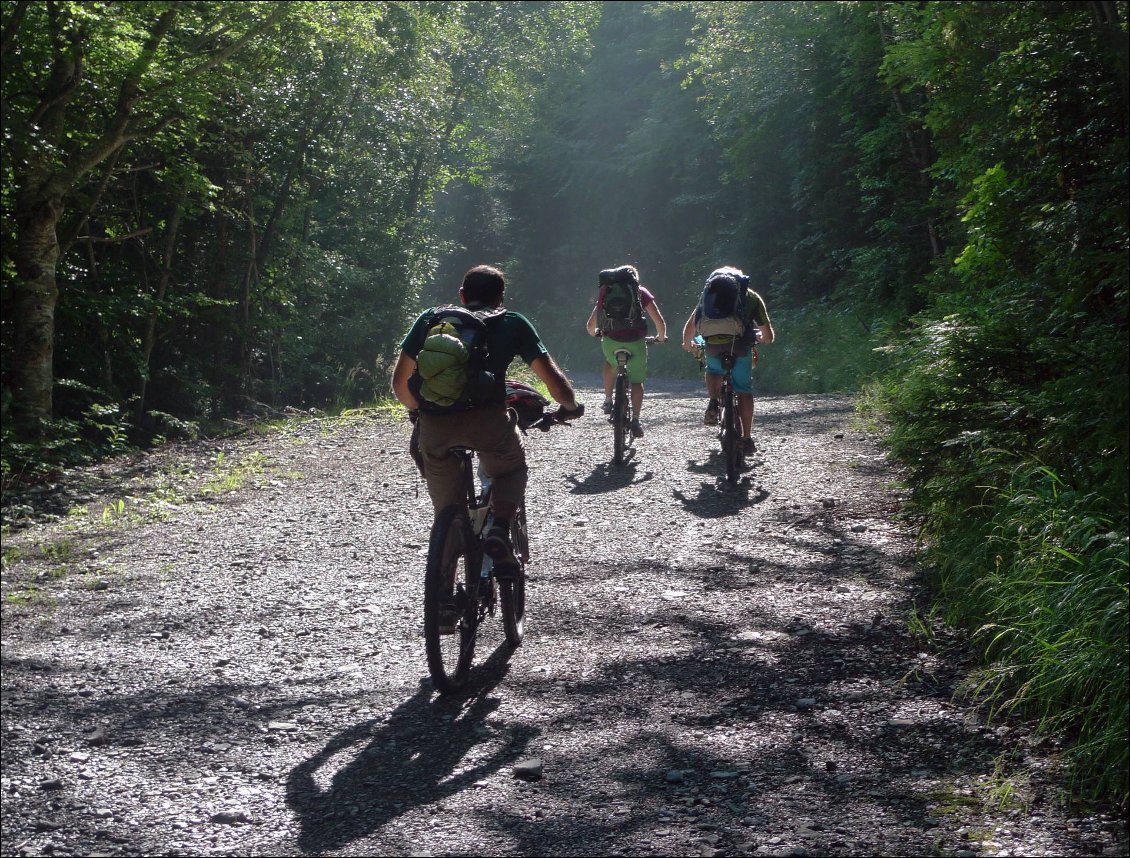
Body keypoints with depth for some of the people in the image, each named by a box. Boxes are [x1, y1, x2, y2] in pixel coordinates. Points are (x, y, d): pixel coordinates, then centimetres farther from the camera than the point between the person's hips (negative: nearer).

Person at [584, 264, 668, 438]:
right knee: (637, 381, 16)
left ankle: (608, 401, 30)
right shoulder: (641, 292, 17)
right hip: (635, 342, -1)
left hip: (610, 341, 1)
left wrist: (595, 333, 43)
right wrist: (661, 337, 29)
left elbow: (590, 326, 21)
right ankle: (635, 420, 2)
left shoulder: (606, 292, 21)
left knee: (611, 362, 35)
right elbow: (660, 323, 10)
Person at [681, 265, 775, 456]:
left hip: (713, 344, 1)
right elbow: (768, 335, 21)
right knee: (744, 391, 10)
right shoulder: (751, 296, 24)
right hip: (740, 344, -1)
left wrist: (687, 344, 43)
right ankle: (747, 439, 7)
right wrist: (764, 338, 43)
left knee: (713, 370, 32)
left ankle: (713, 403, 8)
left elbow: (690, 326, 25)